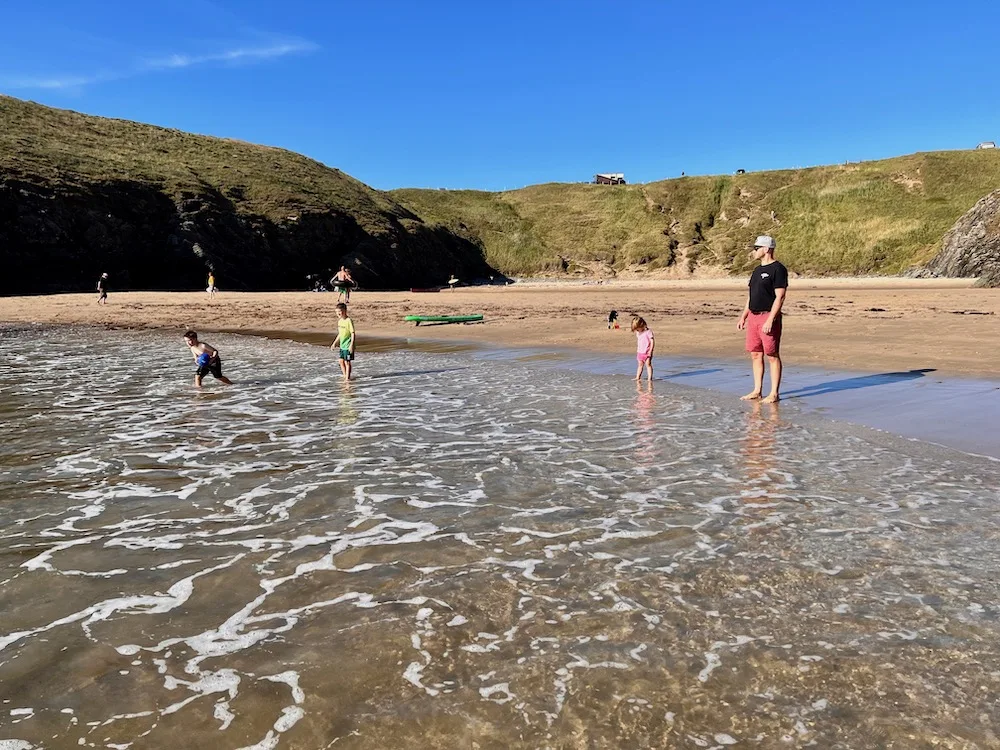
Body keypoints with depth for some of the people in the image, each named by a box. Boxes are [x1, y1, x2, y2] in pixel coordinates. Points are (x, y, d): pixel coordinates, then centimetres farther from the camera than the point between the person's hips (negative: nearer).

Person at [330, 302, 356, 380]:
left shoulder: (349, 321, -16)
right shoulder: (340, 321, 8)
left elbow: (353, 333, -18)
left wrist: (351, 345, -23)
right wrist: (335, 343, 21)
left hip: (348, 346, -8)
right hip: (341, 345, 8)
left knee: (347, 362, -2)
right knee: (341, 361, 13)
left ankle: (347, 378, 7)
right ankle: (345, 376, 26)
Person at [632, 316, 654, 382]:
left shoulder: (648, 331, -14)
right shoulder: (637, 332, 7)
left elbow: (652, 341, -15)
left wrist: (650, 351, -18)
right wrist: (637, 350, 17)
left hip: (647, 352, -7)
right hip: (640, 352, 7)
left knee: (648, 364, -4)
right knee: (640, 364, 11)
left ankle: (649, 378, -3)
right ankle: (637, 377, 15)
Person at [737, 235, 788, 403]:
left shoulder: (778, 269, -9)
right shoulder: (757, 270, 18)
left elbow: (780, 297, -15)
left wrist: (770, 320, -21)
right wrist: (743, 317, 17)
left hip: (768, 317, -9)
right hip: (753, 316, 9)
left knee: (772, 356, -3)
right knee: (755, 355, 10)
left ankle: (774, 393, 2)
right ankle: (757, 391, 17)